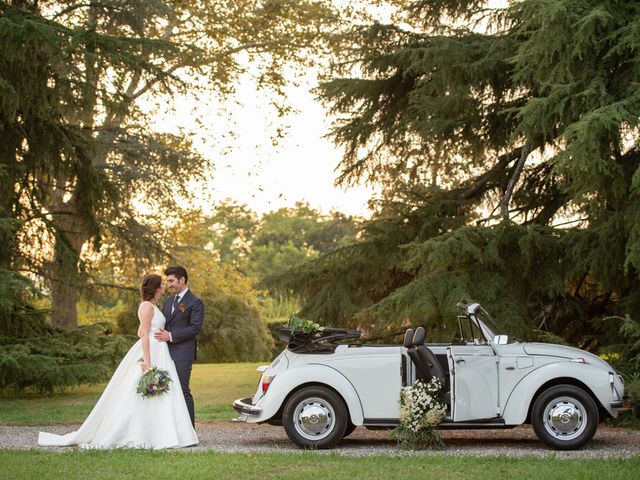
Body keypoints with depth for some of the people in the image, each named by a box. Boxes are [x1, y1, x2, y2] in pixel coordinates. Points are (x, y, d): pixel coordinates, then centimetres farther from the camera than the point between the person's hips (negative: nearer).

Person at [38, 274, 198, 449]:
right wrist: (147, 361, -24)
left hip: (158, 353, 10)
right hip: (151, 353, -10)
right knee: (143, 394, -7)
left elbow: (141, 332, 22)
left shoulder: (151, 306, 17)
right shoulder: (147, 306, -12)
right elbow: (144, 334, -19)